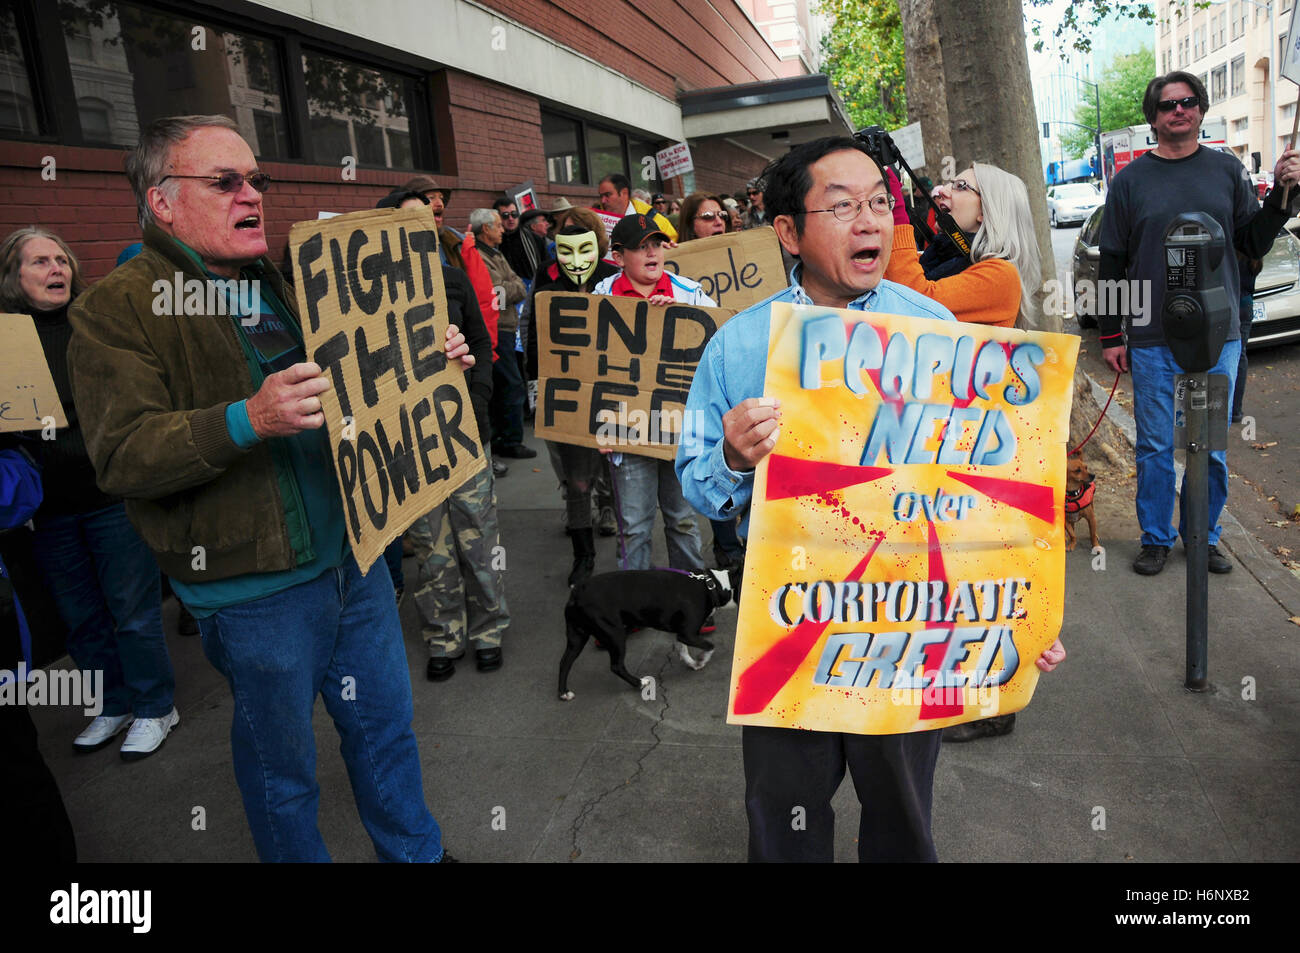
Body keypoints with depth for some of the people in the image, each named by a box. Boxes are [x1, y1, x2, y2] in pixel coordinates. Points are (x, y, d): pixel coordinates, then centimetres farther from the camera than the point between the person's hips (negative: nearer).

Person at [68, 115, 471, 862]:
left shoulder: (292, 282, 12)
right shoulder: (116, 312, -8)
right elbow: (122, 456, -17)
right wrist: (248, 418, -32)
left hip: (353, 555, 6)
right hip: (255, 586, -6)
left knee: (386, 725, 20)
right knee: (282, 768, 13)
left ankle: (418, 851, 40)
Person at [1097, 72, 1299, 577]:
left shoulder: (1228, 170, 9)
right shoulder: (1130, 179, 4)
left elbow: (1253, 244, 10)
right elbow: (1112, 263, 4)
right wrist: (1111, 335, 1)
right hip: (1153, 341, -2)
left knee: (1212, 449, 8)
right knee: (1156, 447, 3)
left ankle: (1202, 536, 23)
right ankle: (1156, 539, 18)